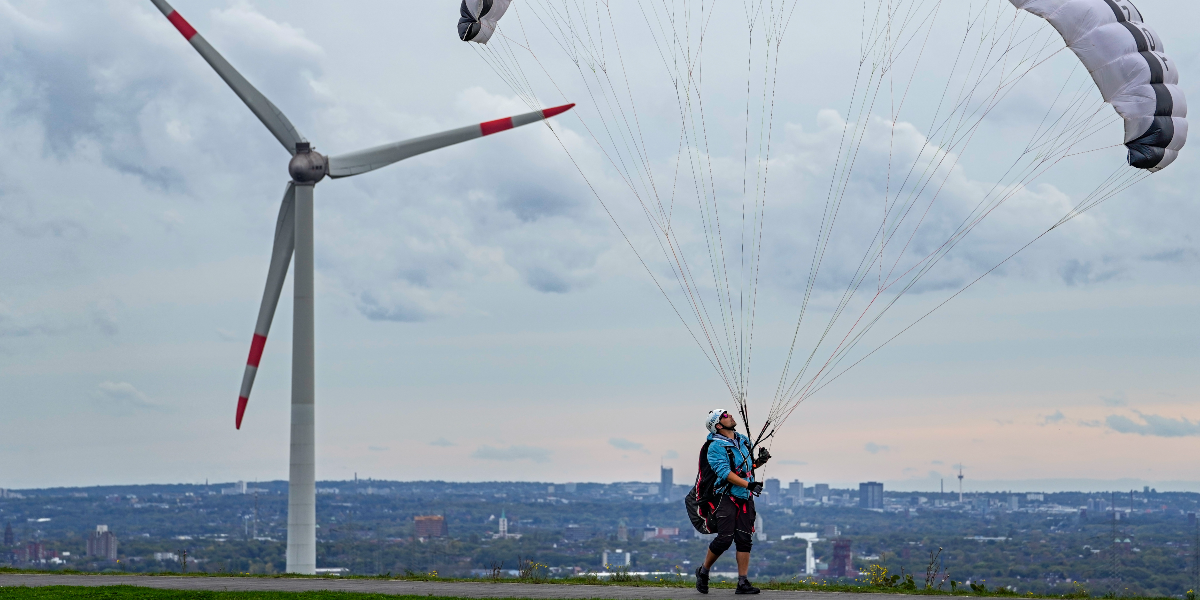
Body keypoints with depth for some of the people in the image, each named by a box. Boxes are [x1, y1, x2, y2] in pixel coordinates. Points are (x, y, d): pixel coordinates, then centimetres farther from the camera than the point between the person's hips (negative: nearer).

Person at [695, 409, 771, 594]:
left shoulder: (744, 440, 13)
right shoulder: (716, 447, -10)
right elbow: (725, 472, -20)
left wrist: (760, 461, 3)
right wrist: (748, 484, -28)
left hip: (746, 498, 6)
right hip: (727, 497, -6)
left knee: (744, 540, 1)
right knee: (725, 539, -11)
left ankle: (743, 583, 2)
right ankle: (703, 572, 11)